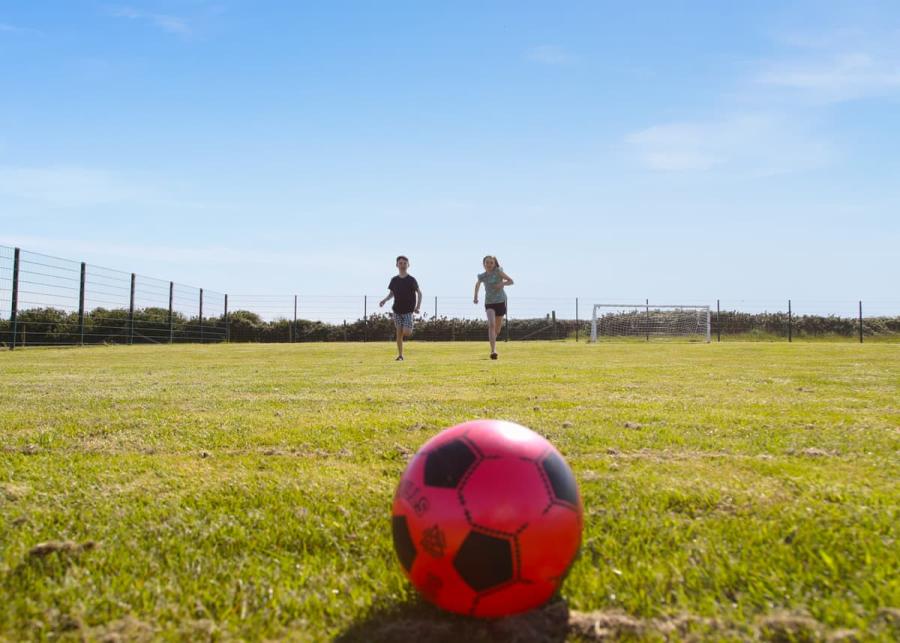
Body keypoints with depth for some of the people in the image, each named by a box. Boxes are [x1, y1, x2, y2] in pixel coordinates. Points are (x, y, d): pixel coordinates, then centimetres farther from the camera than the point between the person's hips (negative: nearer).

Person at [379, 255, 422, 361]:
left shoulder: (411, 280, -4)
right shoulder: (394, 280, 5)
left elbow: (419, 293, 4)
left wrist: (418, 307, -5)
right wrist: (385, 300, -2)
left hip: (408, 311, -3)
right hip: (397, 310, 3)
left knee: (406, 332, -14)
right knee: (399, 333, 0)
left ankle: (409, 328, 22)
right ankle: (400, 355, 7)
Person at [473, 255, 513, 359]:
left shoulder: (498, 271, -8)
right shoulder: (482, 276, -1)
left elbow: (511, 281, -5)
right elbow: (477, 284, 22)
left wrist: (502, 283, -23)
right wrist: (475, 297, 19)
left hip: (501, 302, 0)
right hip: (489, 303, 0)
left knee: (497, 328, 12)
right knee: (491, 325, -22)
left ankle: (492, 340, 46)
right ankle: (493, 351, -29)